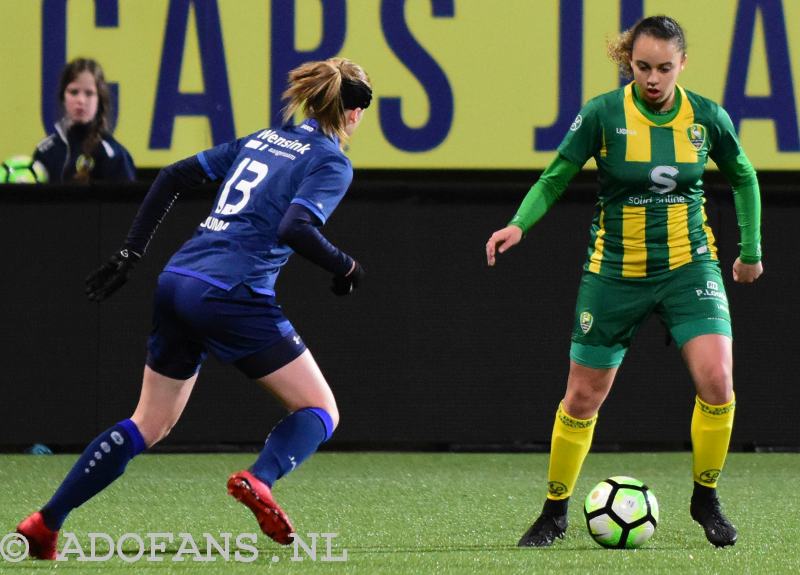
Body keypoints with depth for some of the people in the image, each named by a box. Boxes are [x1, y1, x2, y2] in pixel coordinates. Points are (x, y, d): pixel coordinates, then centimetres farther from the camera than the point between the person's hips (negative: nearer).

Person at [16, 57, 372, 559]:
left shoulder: (262, 140, 20)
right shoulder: (332, 163, -1)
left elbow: (173, 177, 17)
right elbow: (295, 230, -18)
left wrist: (130, 254, 18)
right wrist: (345, 267, -2)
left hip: (177, 286, 7)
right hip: (234, 298, -7)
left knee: (149, 425, 17)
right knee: (321, 410, 5)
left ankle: (45, 522, 12)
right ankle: (260, 480, -23)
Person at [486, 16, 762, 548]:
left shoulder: (707, 117, -5)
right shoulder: (603, 114, -11)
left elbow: (744, 178, 12)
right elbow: (555, 178, -5)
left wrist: (751, 250, 16)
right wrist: (519, 224, -23)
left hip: (689, 265, 1)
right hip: (616, 273, -1)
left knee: (716, 380, -18)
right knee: (583, 398, 4)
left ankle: (706, 499, 3)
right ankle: (555, 513, 22)